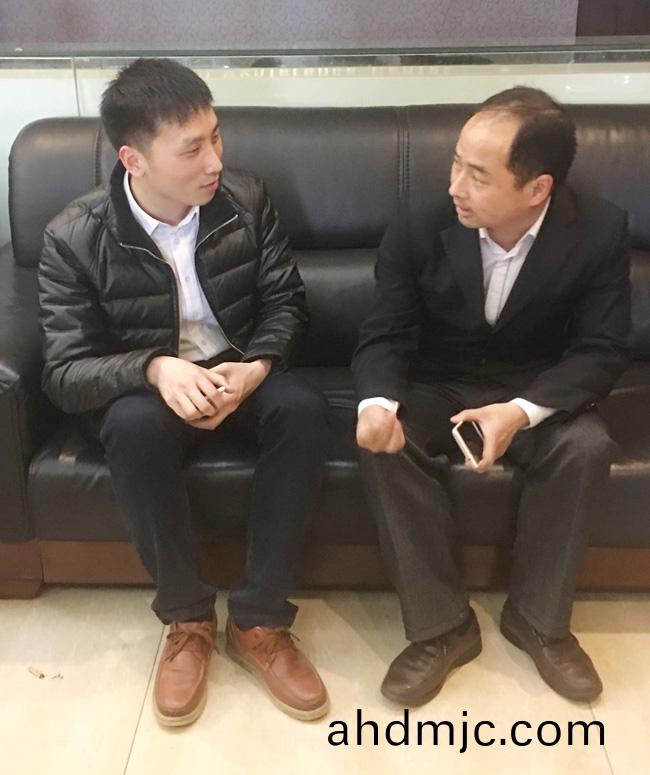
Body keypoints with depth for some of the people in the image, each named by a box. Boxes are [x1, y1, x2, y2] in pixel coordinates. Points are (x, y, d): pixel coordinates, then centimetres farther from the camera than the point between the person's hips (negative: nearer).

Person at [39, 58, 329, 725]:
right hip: (141, 386, -2)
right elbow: (65, 373, -14)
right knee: (133, 426, -37)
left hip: (239, 370, 2)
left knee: (301, 408, -31)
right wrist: (154, 369, -34)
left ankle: (258, 621, -18)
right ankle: (187, 619, -14)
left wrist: (256, 366, -22)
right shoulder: (74, 237, -14)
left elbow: (285, 301, -1)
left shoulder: (245, 199, -7)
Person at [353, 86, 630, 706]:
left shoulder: (600, 232, -15)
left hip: (535, 393, 0)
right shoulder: (417, 228, -16)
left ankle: (537, 617, -6)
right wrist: (379, 403, -37)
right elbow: (384, 337, -12)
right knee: (384, 446, -29)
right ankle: (441, 625, -13)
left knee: (587, 448, -30)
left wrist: (520, 411, -33)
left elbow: (600, 352, -14)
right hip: (434, 389, 0)